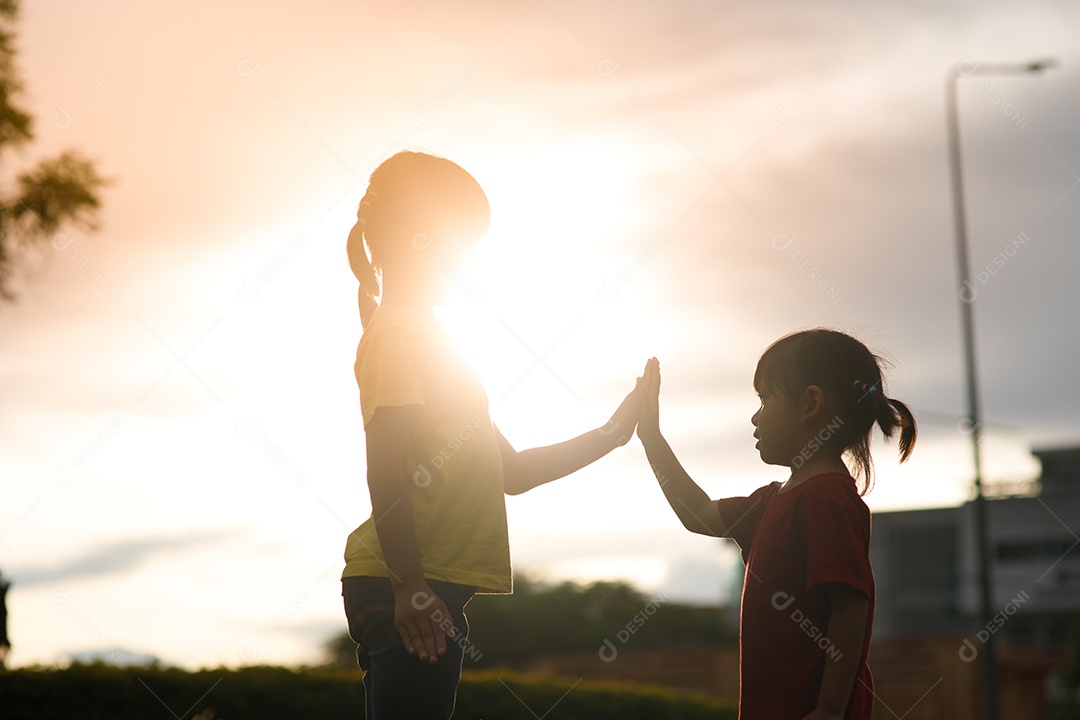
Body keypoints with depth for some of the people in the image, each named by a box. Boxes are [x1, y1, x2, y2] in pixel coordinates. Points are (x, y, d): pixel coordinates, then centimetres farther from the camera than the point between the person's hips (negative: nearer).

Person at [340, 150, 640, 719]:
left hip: (423, 592, 10)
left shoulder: (426, 340, 26)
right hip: (408, 591, -10)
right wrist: (410, 587, -25)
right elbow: (385, 470, -18)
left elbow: (511, 472, 27)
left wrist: (611, 435, 24)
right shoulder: (398, 333, -5)